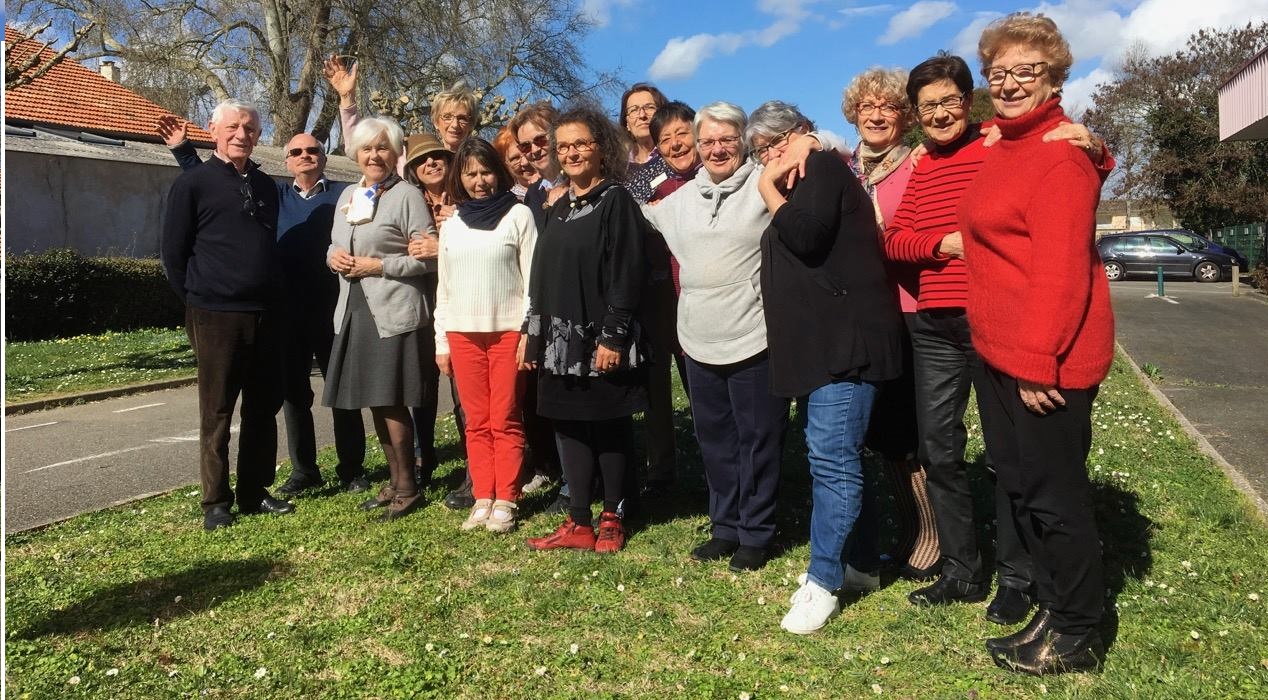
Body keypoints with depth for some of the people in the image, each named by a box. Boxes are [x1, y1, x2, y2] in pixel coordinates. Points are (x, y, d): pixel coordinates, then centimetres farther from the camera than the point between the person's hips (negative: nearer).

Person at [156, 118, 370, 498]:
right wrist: (183, 149, 10)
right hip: (288, 313, 4)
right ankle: (304, 470, 22)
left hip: (332, 309, -4)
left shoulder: (344, 194, 5)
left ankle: (352, 469, 14)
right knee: (293, 392, 10)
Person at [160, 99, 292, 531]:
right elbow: (173, 252, -2)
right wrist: (197, 301, 0)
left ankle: (255, 493, 22)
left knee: (264, 408, 10)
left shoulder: (265, 186, 13)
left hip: (265, 316, 5)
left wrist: (273, 298, 13)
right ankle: (216, 502, 13)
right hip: (216, 318, -5)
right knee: (216, 413, 3)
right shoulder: (193, 183, -2)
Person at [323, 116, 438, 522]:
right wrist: (333, 256, 1)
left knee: (391, 401, -5)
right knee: (374, 401, 11)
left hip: (393, 314, -7)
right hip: (354, 311, 7)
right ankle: (394, 482, 23)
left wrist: (380, 265, -14)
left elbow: (430, 257, -11)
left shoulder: (407, 195, -5)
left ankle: (407, 488, 9)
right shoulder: (347, 196, 16)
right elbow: (335, 245, 24)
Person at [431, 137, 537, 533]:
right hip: (463, 334, 4)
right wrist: (441, 342, 10)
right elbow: (443, 288, 15)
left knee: (505, 421, 0)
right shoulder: (451, 225, 13)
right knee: (477, 422, 5)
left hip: (508, 330, -3)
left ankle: (505, 502, 6)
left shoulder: (518, 215, 2)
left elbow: (532, 278, -2)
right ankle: (482, 499, 11)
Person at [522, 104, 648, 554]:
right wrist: (532, 331, 14)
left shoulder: (616, 201, -6)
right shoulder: (559, 208, 16)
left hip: (601, 337, -7)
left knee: (609, 427, 4)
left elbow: (626, 274, -13)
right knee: (568, 424, 7)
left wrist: (613, 335, -19)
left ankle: (612, 518, 17)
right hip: (560, 336, 7)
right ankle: (578, 524, 14)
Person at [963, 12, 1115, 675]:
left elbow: (1060, 266, -21)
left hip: (1045, 361, -9)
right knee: (1018, 486, 17)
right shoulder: (1001, 149, 14)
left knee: (1054, 495, 3)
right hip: (998, 353, 9)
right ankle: (1054, 609, 34)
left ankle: (1078, 636, 21)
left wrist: (1038, 361, -23)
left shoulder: (1060, 154, -14)